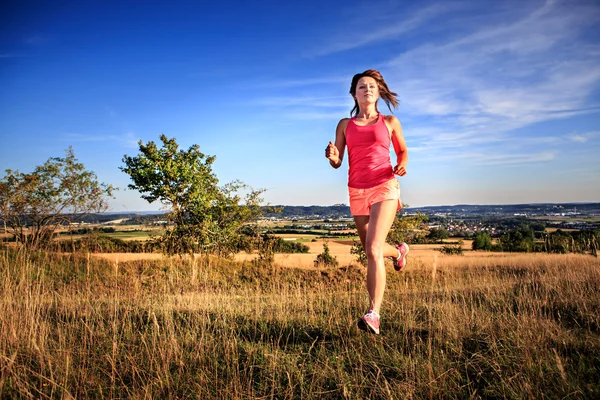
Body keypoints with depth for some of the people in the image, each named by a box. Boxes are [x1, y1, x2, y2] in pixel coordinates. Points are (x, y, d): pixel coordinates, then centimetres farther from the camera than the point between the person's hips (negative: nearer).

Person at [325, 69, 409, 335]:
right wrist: (332, 157, -17)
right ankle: (398, 251, 51)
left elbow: (402, 151, 20)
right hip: (357, 191, 3)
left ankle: (373, 314, -18)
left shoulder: (390, 122, 9)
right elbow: (337, 162, 8)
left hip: (384, 187, -3)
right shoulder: (345, 125, 12)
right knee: (371, 249, 15)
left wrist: (401, 166, -3)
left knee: (373, 249, -19)